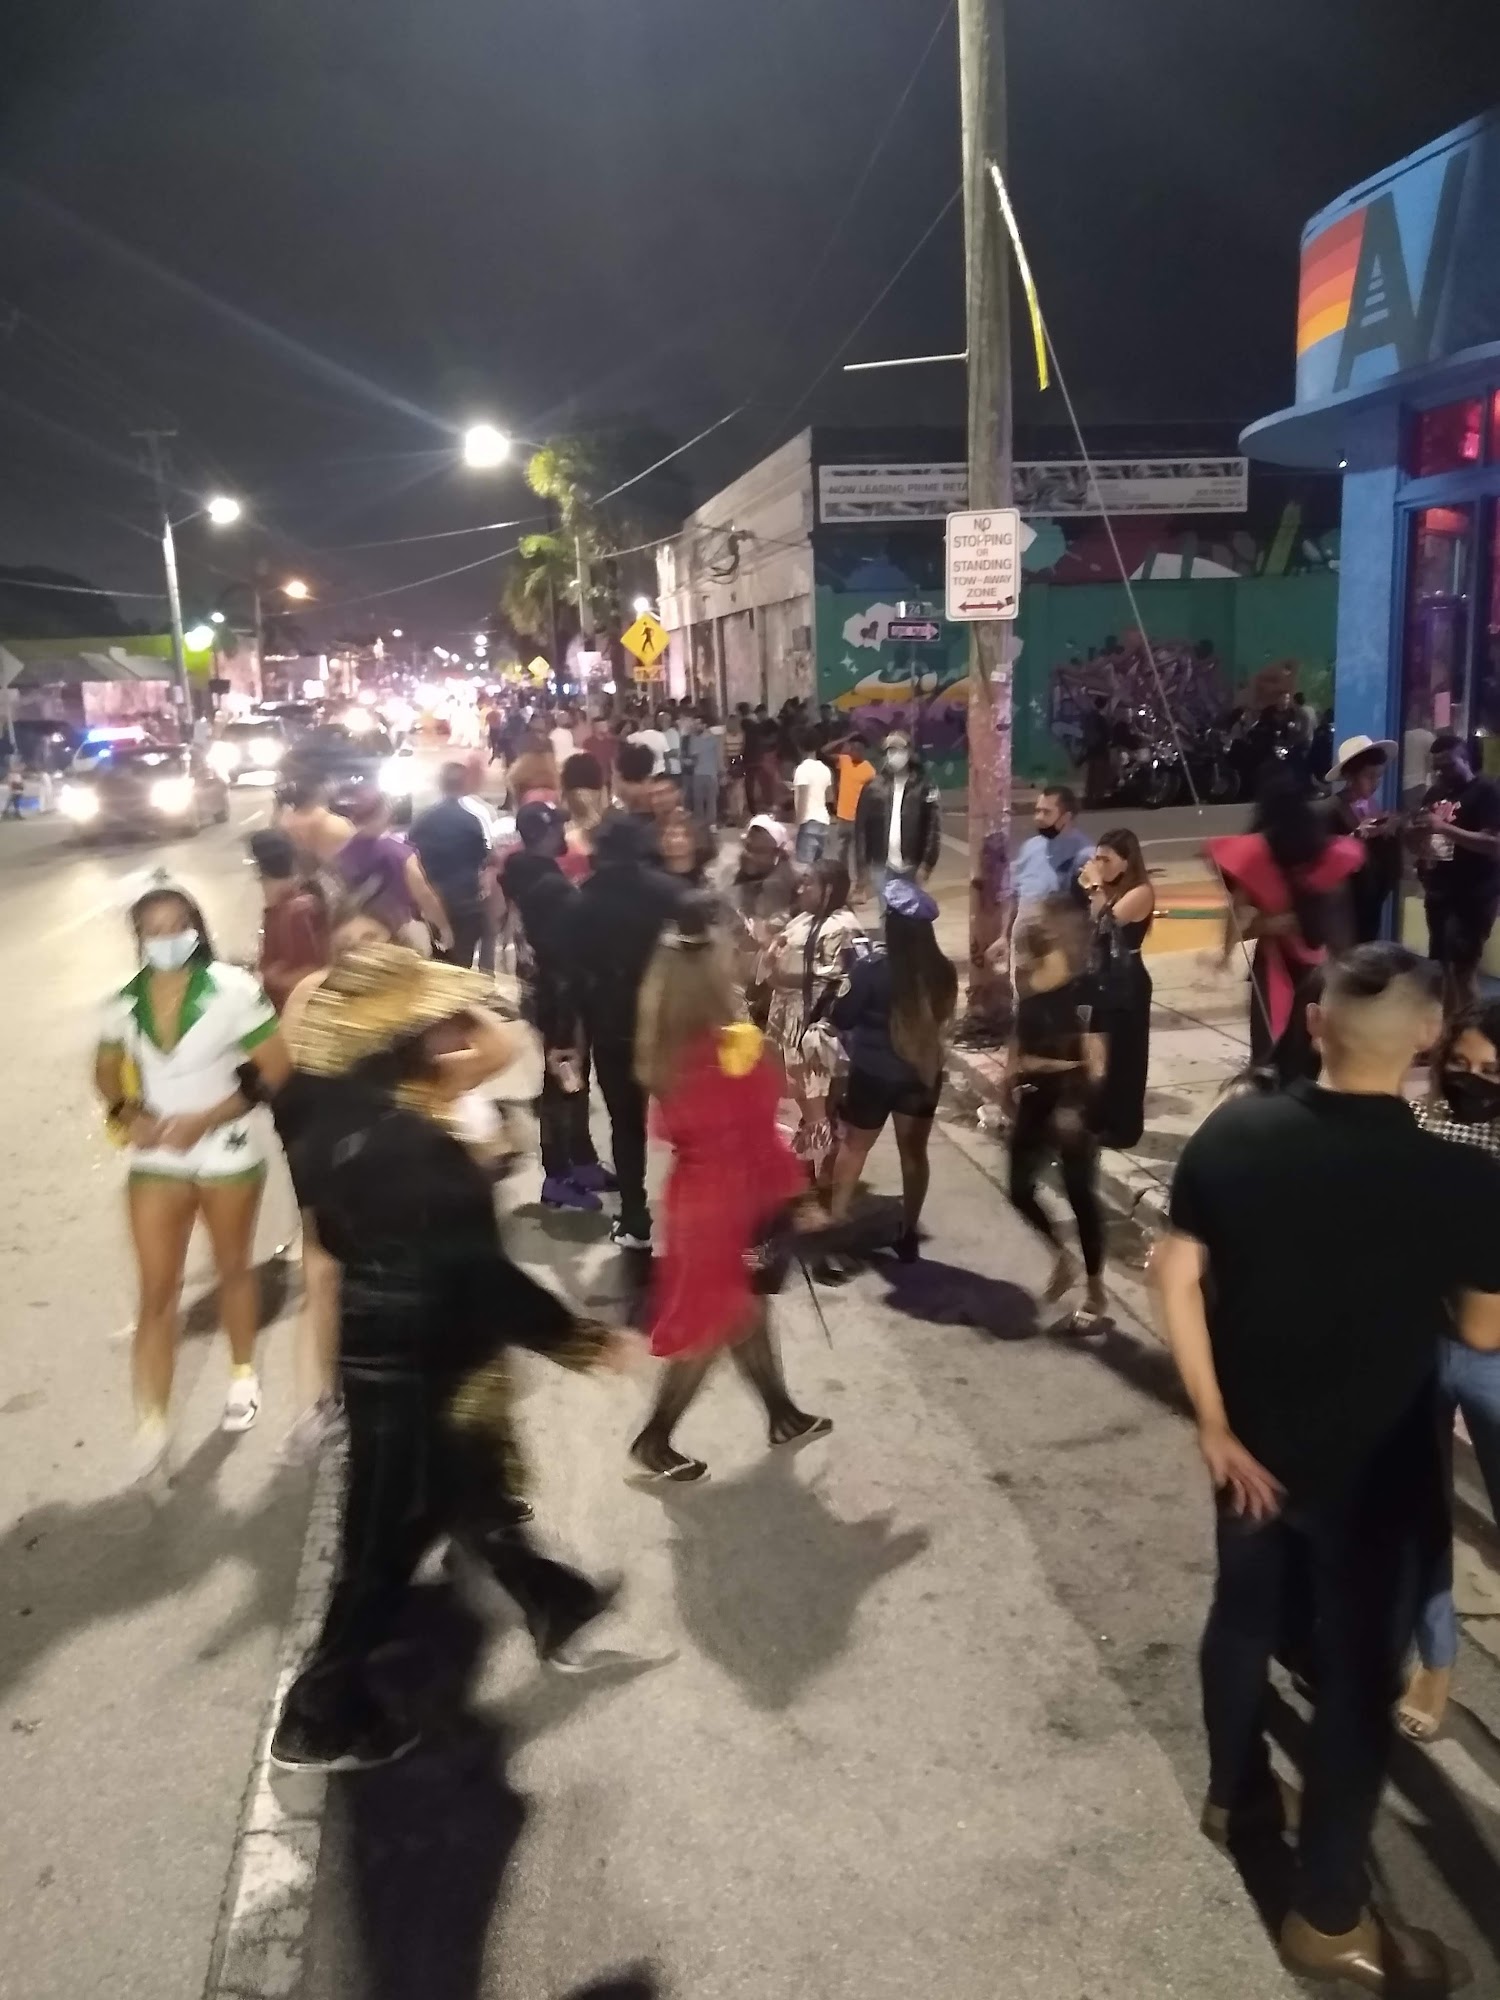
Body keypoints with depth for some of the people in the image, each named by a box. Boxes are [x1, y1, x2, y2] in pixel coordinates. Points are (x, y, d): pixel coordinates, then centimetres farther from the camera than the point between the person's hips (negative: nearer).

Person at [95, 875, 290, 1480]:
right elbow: (107, 1070, 10)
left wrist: (205, 1119, -21)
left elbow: (275, 1072, -16)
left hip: (227, 1154, -2)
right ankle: (152, 1421, 11)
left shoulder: (232, 989, -18)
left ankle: (242, 1373, 43)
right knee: (157, 1292, 1)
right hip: (154, 1160, 2)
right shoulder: (126, 1000, -5)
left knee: (232, 1268, 20)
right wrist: (128, 1114, -10)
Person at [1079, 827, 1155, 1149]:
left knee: (1123, 1056, 1)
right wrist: (1085, 889, -3)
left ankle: (1123, 1127, 11)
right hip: (1099, 981, 8)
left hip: (1127, 986, -8)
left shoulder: (1141, 892, -13)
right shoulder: (1106, 891, 9)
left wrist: (1097, 887, -19)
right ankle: (1097, 1120, 27)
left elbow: (1109, 921, -25)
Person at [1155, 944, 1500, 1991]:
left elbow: (1177, 1281, -10)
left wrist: (1214, 1423, -3)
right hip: (1375, 1468, -3)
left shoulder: (1233, 1133, -14)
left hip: (1253, 1441, 4)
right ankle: (1329, 1913, 26)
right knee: (1357, 1671, 13)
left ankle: (1235, 1792, 47)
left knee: (1245, 1612, 25)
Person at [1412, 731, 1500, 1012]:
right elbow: (1421, 837, 24)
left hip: (1473, 897, -8)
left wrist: (1443, 827, -24)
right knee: (1443, 966, 12)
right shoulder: (1435, 793, 15)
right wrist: (1416, 831, 0)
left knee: (1463, 969, -11)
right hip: (1438, 893, 8)